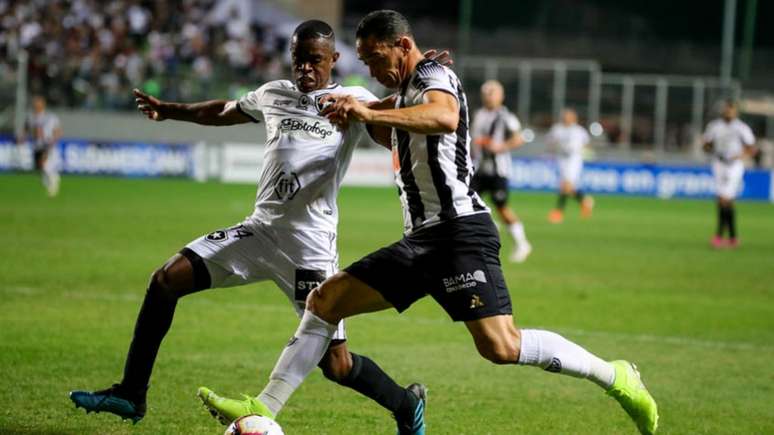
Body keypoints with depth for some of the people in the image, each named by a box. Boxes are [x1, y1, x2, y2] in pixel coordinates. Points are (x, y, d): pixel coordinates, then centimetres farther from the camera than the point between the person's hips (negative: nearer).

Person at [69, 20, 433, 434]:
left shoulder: (352, 100, -2)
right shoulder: (274, 94, 14)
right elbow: (225, 112, 34)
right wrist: (170, 111, 39)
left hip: (310, 245, -6)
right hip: (261, 229, 6)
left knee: (336, 365, -9)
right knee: (166, 280, -3)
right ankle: (131, 395, 6)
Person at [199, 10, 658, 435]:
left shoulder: (435, 77, -5)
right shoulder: (408, 92, 23)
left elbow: (445, 118, -30)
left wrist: (371, 114, -40)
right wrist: (361, 115, 27)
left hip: (459, 230, -9)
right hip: (421, 240, 9)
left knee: (500, 345, -23)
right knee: (325, 299, 3)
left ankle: (614, 376, -9)